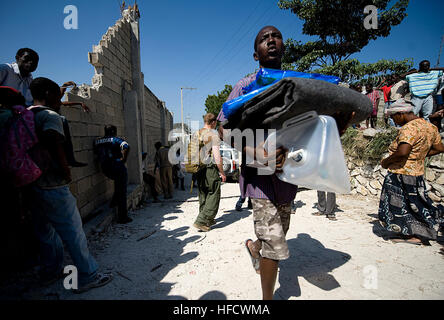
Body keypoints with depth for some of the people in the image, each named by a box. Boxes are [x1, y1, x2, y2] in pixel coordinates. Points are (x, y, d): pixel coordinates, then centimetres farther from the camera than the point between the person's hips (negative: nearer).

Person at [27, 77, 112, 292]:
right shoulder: (50, 116, -13)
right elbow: (53, 141, -29)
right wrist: (65, 171, -19)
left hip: (31, 185, 9)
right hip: (53, 187, -9)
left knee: (46, 231, 22)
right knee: (73, 232, 0)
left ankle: (51, 271, 38)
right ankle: (87, 277, 10)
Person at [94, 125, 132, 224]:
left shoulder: (96, 142, 10)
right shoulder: (116, 140, -8)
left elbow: (96, 153, 20)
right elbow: (126, 147, -25)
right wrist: (123, 159, -14)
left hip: (105, 170, 6)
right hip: (118, 168, -6)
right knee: (122, 192, 4)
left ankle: (114, 201, 28)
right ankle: (122, 217, 8)